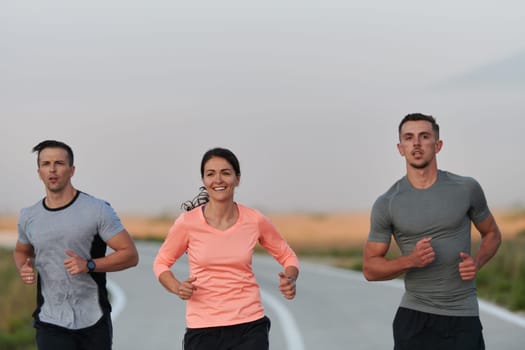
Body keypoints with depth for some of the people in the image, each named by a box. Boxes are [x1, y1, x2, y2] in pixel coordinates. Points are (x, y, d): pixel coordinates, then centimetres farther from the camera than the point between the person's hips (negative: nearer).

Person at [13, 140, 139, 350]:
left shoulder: (98, 210, -6)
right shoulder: (28, 217, 5)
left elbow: (130, 255, -7)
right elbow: (21, 251, 26)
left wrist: (89, 265, -21)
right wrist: (23, 269, 2)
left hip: (94, 322, -1)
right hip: (51, 325, 1)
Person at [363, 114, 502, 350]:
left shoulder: (466, 189, -1)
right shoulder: (386, 204, -4)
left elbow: (492, 234, 14)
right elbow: (370, 269, 0)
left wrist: (477, 261, -8)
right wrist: (410, 260, -18)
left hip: (463, 317, 0)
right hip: (414, 318, 0)